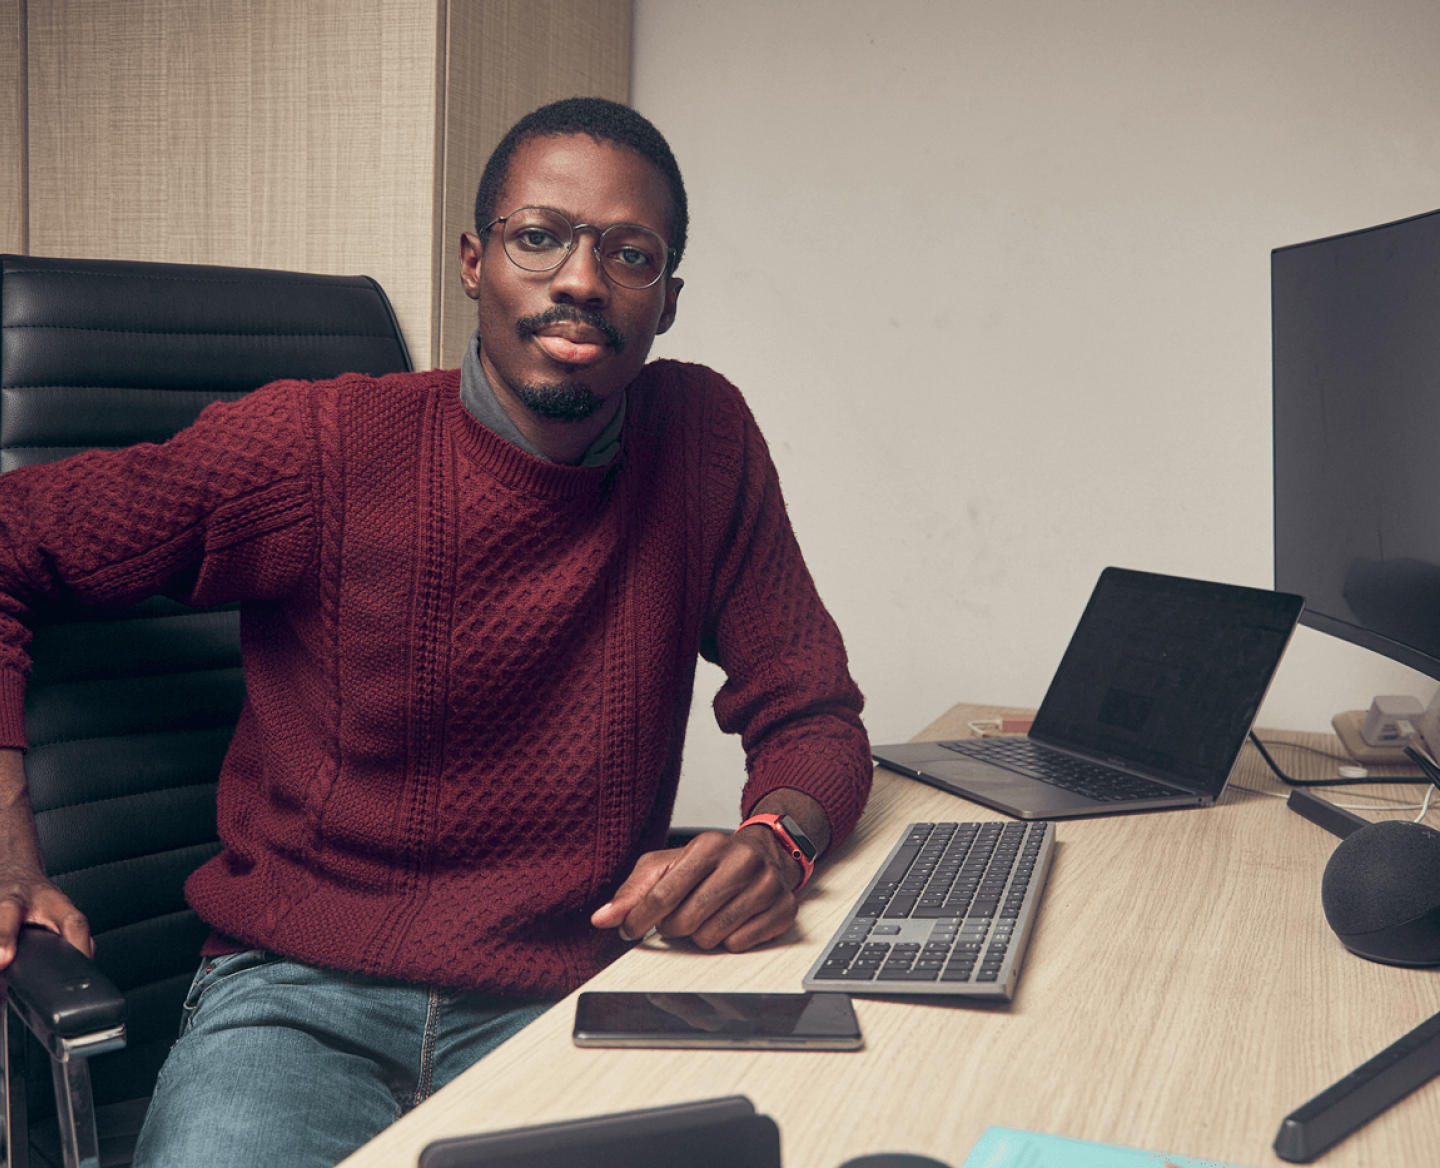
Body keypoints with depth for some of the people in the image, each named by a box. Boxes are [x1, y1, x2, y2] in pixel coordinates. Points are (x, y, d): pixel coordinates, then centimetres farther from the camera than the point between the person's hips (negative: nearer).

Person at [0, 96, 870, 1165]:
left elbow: (812, 714, 7)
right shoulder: (321, 444, -6)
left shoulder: (705, 439, 0)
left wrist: (778, 841, -17)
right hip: (300, 995, -2)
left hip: (569, 1003, 3)